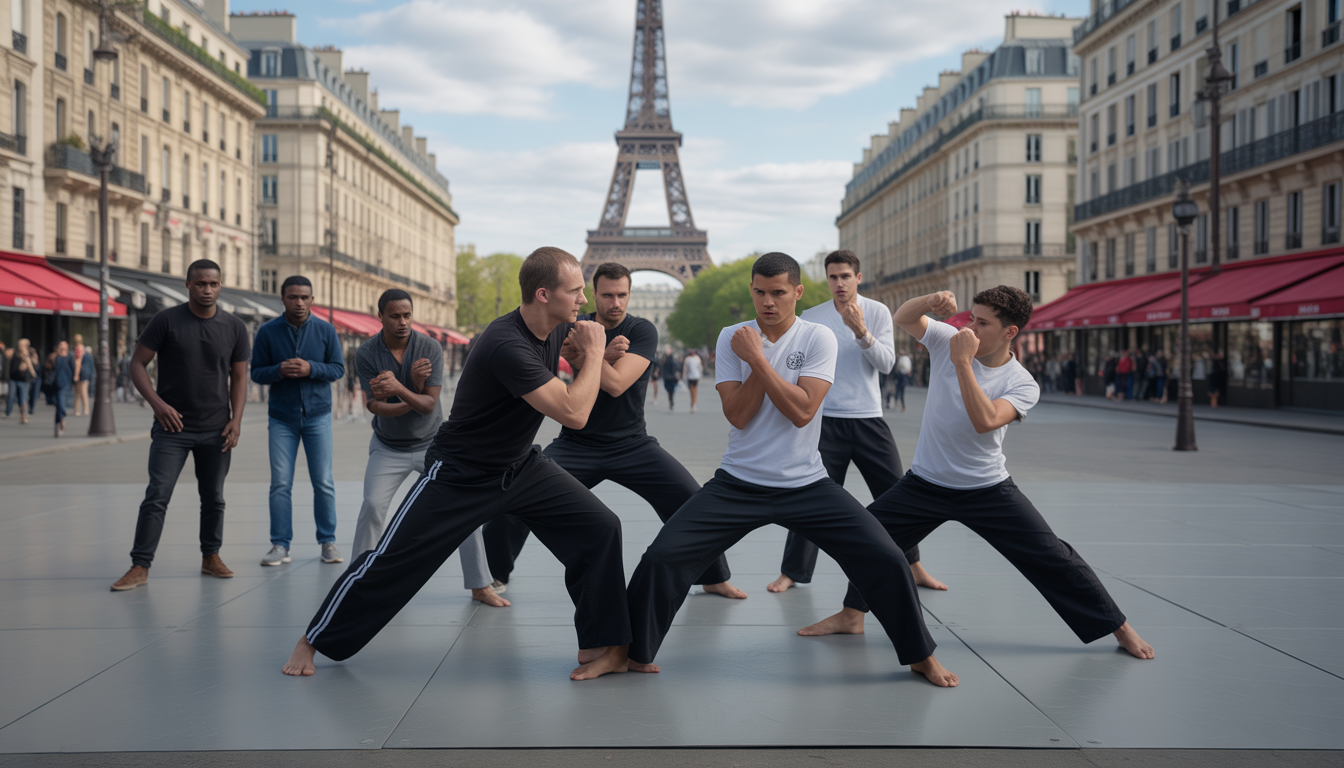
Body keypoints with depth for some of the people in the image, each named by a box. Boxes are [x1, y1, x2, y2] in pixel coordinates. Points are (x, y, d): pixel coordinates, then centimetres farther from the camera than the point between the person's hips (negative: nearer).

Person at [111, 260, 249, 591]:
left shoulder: (234, 328, 4)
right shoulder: (166, 321, -4)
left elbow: (239, 377, 10)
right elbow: (137, 364, -1)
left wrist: (236, 420, -1)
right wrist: (157, 403, -13)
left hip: (216, 431, 3)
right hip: (172, 427, -3)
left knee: (214, 498, 11)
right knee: (157, 497, -7)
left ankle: (211, 557, 25)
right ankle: (140, 566, -2)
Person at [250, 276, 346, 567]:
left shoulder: (326, 330, 0)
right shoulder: (267, 332, 0)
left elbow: (338, 368, 1)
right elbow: (256, 373, 2)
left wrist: (311, 368, -17)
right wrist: (279, 371, -18)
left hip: (318, 415, 0)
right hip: (282, 418, 0)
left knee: (324, 482, 1)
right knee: (280, 484, -1)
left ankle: (328, 542, 11)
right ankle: (280, 545, 6)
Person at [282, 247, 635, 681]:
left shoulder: (556, 329, -6)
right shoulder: (508, 346, -33)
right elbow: (574, 414, -36)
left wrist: (600, 350, -3)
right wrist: (594, 353, -23)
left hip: (521, 466, 7)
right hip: (460, 476, -7)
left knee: (600, 528, -8)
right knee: (393, 559, -2)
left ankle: (606, 648, 0)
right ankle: (313, 641, 18)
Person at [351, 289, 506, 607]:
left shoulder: (430, 348, -17)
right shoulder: (367, 353, -14)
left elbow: (429, 404, -22)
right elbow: (375, 406, -17)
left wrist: (399, 388, -40)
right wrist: (415, 399, -28)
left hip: (431, 443, 0)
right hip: (388, 446, 0)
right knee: (372, 506, -15)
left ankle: (480, 586, 3)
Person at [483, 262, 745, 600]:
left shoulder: (642, 331, -7)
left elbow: (616, 384, -21)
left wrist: (585, 349, -21)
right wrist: (604, 355, -26)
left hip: (632, 444, -1)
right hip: (576, 444, 1)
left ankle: (714, 578, 12)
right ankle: (492, 577, 9)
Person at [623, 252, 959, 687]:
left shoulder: (818, 338, -5)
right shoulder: (733, 338, 0)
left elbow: (802, 412, -18)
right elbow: (737, 415, -10)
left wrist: (758, 357, -19)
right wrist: (756, 358, -17)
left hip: (806, 484, -1)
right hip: (738, 483, 1)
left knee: (887, 561, -9)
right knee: (661, 558, -12)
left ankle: (920, 655, 16)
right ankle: (636, 654, 9)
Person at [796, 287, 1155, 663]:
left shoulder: (1022, 385, -16)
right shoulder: (949, 340, -6)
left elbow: (985, 421, -33)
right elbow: (903, 318, -13)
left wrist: (962, 363, -33)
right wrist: (931, 301, -33)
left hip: (988, 490, -3)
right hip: (925, 483, 3)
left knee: (1051, 558, -5)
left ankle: (1119, 627, 10)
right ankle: (852, 615, 19)